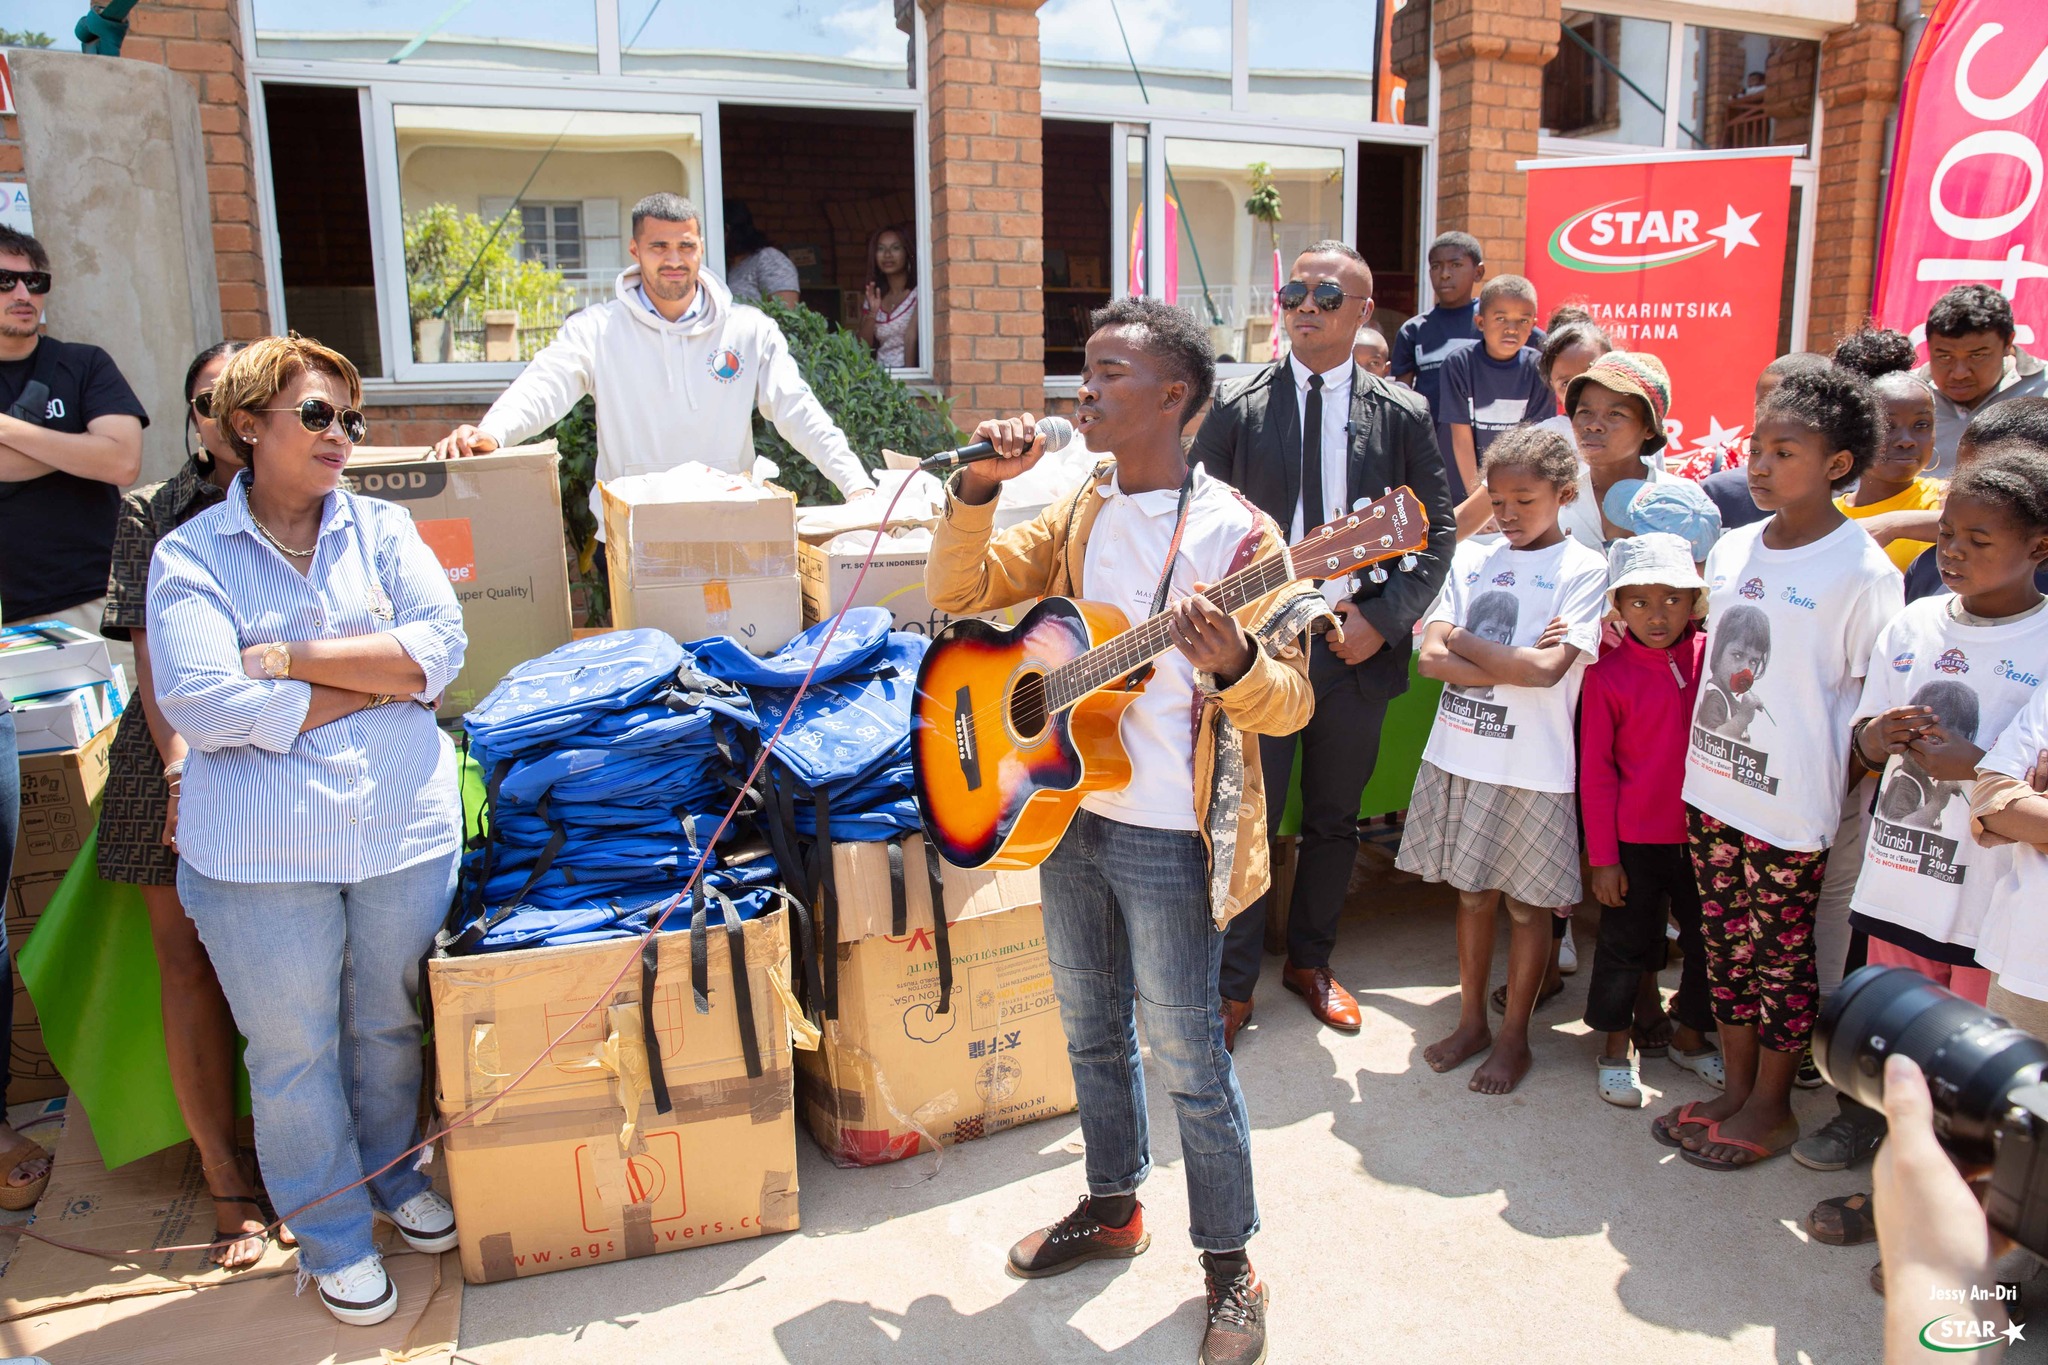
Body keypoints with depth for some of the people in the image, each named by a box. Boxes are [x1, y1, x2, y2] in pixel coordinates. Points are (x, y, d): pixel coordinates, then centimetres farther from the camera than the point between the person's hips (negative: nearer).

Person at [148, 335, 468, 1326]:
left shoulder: (383, 527, 7)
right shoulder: (191, 555, -2)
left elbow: (441, 643, -7)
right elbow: (204, 705, -15)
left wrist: (291, 659, -14)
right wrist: (381, 680, -11)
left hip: (403, 826, 2)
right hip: (262, 848, -2)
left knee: (389, 1023, 18)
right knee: (294, 1049, 11)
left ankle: (392, 1174, 43)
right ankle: (334, 1236, 31)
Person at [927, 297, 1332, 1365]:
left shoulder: (1233, 533, -13)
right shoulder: (1077, 514, 6)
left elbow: (1290, 702, -16)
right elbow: (959, 592, 4)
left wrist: (1231, 663, -38)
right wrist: (977, 488, -10)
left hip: (1168, 839, -6)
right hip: (1069, 813, 7)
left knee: (1184, 1057, 4)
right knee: (1091, 1031, 21)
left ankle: (1230, 1266, 25)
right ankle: (1112, 1206, 42)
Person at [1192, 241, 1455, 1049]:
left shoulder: (1402, 415, 2)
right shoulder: (1235, 410, -1)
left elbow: (1437, 531, 3)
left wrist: (1382, 620, -8)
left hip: (1357, 647, 2)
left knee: (1334, 822, 15)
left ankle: (1310, 962, 35)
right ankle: (1234, 984, 18)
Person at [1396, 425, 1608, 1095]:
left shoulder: (1582, 569, -6)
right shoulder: (1472, 558, 6)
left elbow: (1549, 668, -19)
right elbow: (1431, 658, -4)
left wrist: (1462, 639, -9)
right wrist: (1517, 664, -14)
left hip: (1532, 769, -4)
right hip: (1460, 757, 4)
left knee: (1527, 904, 9)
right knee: (1472, 893, 15)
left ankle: (1514, 1037, 24)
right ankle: (1471, 1022, 30)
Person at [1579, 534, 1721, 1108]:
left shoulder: (1715, 657, -3)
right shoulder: (1607, 675, -10)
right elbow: (1596, 771, -6)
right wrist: (1602, 856, -6)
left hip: (1705, 832, 3)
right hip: (1636, 840, -3)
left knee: (1708, 937, 15)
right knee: (1626, 943, 8)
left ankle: (1689, 1037, 36)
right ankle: (1618, 1048, 26)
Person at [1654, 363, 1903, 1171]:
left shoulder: (1862, 573, -13)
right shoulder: (1732, 550, 5)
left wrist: (1833, 777, -9)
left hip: (1790, 803, -6)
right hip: (1710, 786, 6)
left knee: (1781, 955, 9)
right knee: (1726, 944, 16)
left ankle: (1772, 1106, 27)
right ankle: (1734, 1088, 33)